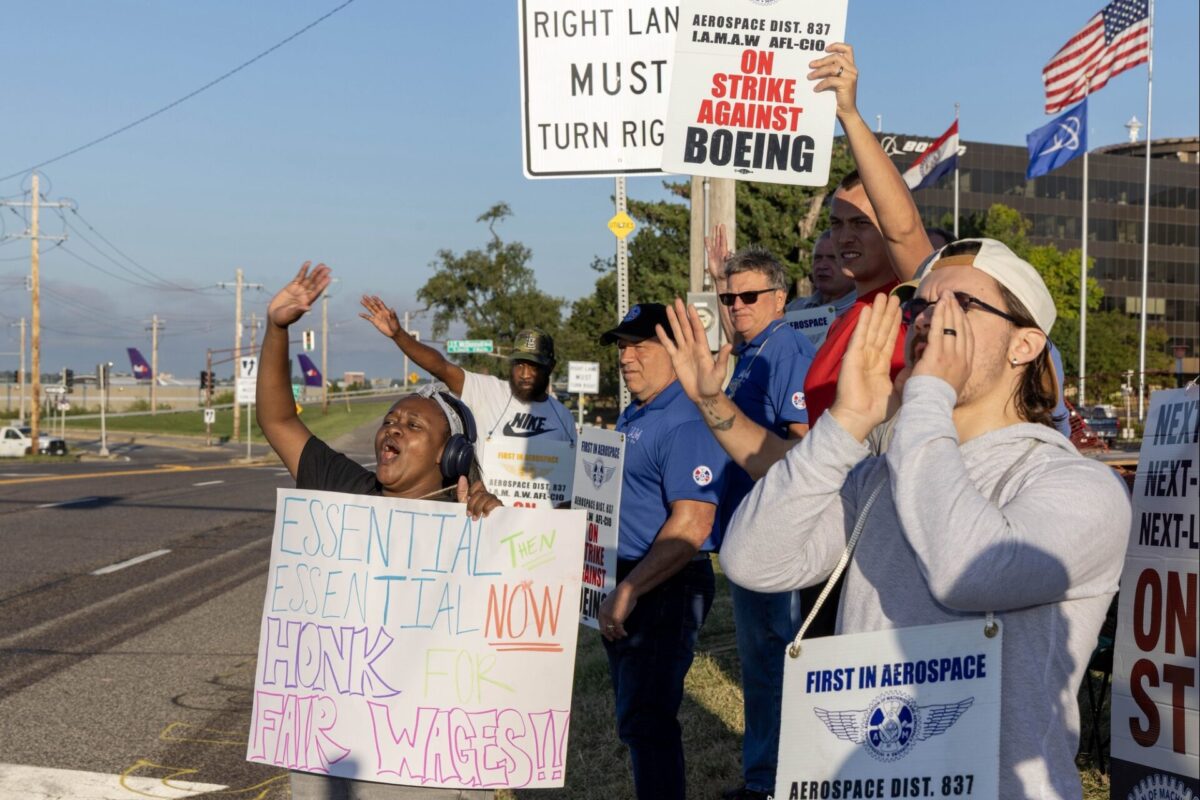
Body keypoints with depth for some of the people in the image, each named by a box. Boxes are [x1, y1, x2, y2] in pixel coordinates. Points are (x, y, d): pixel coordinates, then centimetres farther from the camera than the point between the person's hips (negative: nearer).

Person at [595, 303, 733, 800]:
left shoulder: (686, 423, -18)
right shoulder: (633, 416, 14)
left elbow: (691, 525, -26)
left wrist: (629, 591, -26)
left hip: (664, 588, -10)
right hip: (625, 582, 10)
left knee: (644, 721, -5)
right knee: (636, 714, 17)